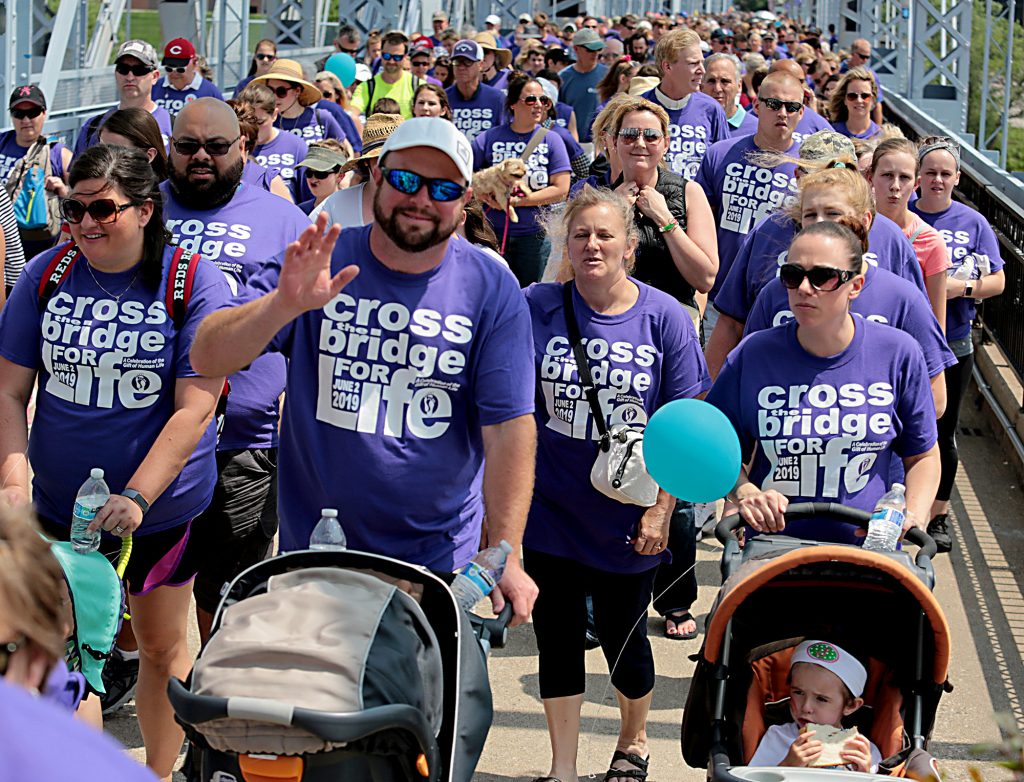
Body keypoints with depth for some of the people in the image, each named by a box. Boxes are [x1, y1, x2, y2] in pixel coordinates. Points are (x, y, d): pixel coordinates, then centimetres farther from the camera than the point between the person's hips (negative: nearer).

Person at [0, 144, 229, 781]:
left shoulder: (195, 282, -11)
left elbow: (193, 410, -16)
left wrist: (136, 499, -23)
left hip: (163, 507, -2)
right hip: (58, 507, 2)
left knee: (162, 646, 13)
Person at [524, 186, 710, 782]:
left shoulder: (664, 318, -7)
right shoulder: (537, 308, -5)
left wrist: (660, 509, -9)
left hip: (626, 518, -1)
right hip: (552, 506, 1)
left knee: (622, 635, 12)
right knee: (558, 636, 8)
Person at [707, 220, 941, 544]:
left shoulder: (898, 353, 0)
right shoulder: (752, 356, -1)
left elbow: (923, 456, 11)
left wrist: (913, 515, -7)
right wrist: (745, 493, -10)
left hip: (868, 551, 1)